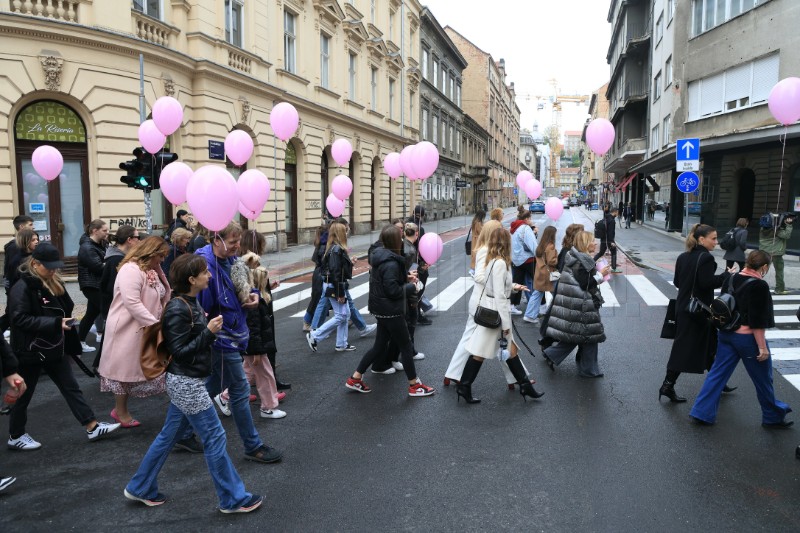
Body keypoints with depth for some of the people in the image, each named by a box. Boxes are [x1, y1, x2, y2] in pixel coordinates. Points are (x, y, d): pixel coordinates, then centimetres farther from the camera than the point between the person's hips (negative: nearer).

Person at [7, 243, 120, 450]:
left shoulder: (54, 283, 6)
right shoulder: (22, 287, -18)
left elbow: (66, 308, 20)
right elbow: (21, 319, -24)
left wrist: (65, 321, 2)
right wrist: (55, 323, -29)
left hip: (53, 348, 7)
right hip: (31, 351, -7)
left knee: (71, 387, 10)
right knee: (24, 395, 10)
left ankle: (93, 427, 15)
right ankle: (16, 437, 29)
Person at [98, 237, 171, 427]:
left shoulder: (151, 271, 10)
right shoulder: (131, 270, -21)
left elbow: (162, 297, 13)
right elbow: (132, 303, -29)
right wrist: (156, 325, -28)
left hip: (145, 329, 9)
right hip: (127, 328, -9)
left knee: (135, 368, 15)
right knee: (124, 367, 5)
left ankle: (121, 409, 27)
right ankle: (120, 412, 20)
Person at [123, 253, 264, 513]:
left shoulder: (190, 303, 6)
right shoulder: (178, 310, -21)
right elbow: (179, 351, -20)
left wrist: (208, 328, 0)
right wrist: (209, 331, -22)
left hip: (186, 382, 10)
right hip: (186, 383, -10)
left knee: (169, 435, 20)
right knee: (215, 437, -1)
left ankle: (140, 488, 35)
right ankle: (234, 499, 11)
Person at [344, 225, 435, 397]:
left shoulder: (381, 256, 8)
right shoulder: (391, 262, -23)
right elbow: (392, 290, -25)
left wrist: (405, 277, 9)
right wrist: (411, 287, -11)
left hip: (382, 309, 10)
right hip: (390, 310, -10)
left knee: (379, 345, 17)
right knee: (406, 346, 4)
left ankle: (355, 379, 21)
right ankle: (414, 385, 16)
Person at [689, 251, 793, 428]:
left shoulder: (732, 279, 3)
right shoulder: (759, 286, -18)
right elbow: (758, 321, -19)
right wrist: (762, 347, -15)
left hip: (726, 334, 7)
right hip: (748, 338, -7)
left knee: (718, 373, 10)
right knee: (763, 379, 11)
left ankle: (702, 412, 8)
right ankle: (773, 417, 28)